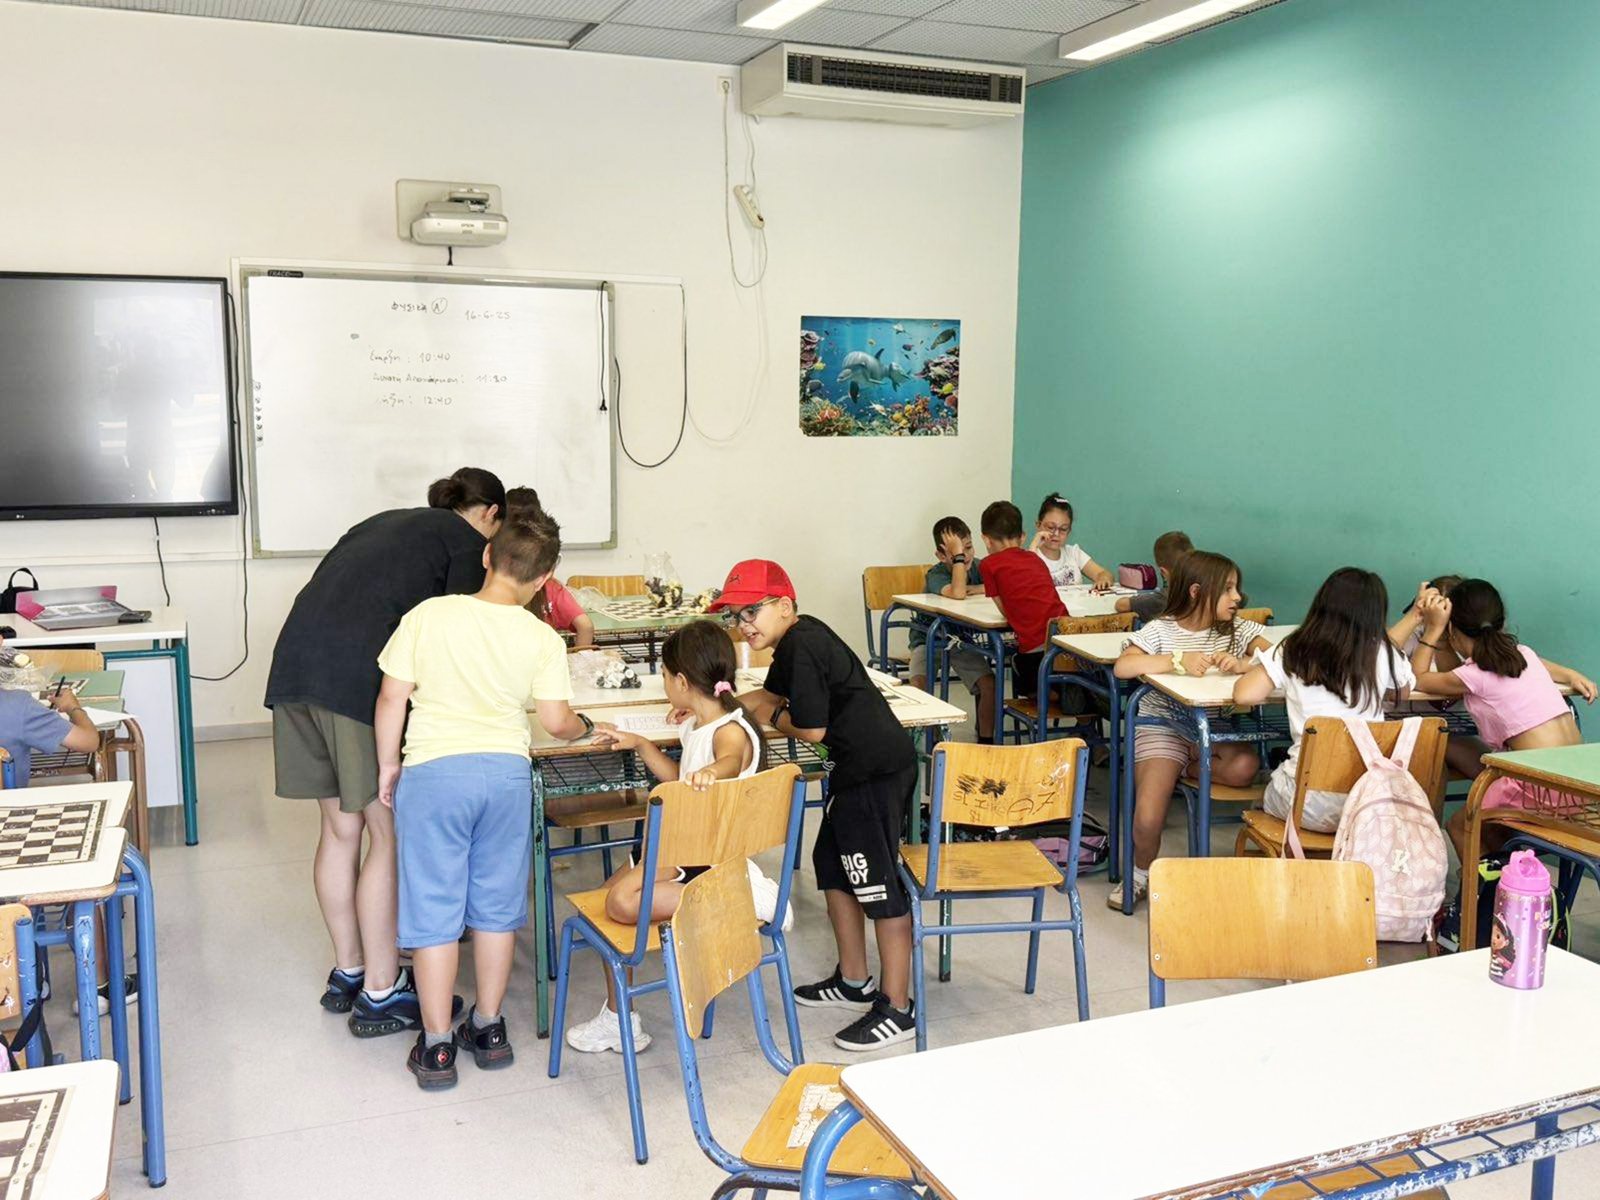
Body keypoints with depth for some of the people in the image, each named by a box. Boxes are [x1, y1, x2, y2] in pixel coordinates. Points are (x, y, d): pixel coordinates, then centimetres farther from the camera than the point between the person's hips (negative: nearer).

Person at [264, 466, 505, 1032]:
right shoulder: (469, 543, 7)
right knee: (391, 834, 2)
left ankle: (346, 972, 28)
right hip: (360, 673, -8)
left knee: (340, 828, 17)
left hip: (294, 660, 8)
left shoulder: (386, 522, 28)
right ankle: (380, 992, 9)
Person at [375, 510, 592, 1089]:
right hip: (506, 771, 2)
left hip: (433, 773, -2)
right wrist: (586, 727, 20)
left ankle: (436, 1047, 16)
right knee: (496, 904, 16)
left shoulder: (428, 615, -6)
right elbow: (556, 720, -3)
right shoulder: (542, 639, -4)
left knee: (434, 909, 8)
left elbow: (392, 698, -4)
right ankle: (489, 1029, 28)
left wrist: (388, 764, 10)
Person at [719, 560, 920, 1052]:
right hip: (858, 769, 11)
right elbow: (772, 694, 29)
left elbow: (811, 729, -19)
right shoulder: (796, 640, 13)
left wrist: (771, 717, 0)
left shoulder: (803, 647, -19)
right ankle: (854, 982, 32)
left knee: (878, 884, -4)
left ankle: (896, 1008, 5)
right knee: (833, 865, 20)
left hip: (877, 771, -11)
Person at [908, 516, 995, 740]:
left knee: (990, 684, -15)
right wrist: (958, 556, -36)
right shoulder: (935, 574, -20)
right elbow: (956, 593, -42)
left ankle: (985, 741, 2)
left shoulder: (977, 567, -4)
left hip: (963, 639, 4)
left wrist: (975, 589, -25)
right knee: (917, 687, -28)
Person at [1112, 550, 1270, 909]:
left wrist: (1244, 663, -26)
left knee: (1243, 767, -32)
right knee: (1147, 820, -19)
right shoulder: (1160, 630, -4)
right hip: (1161, 727, -3)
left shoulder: (1237, 629, 5)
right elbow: (1122, 667, -19)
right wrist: (1178, 660, -26)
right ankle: (1142, 872, 15)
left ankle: (1182, 770, -1)